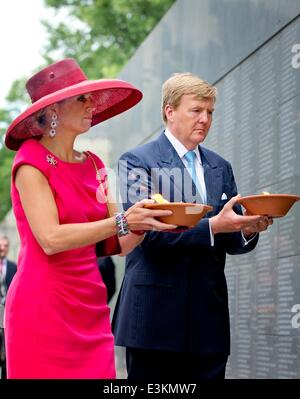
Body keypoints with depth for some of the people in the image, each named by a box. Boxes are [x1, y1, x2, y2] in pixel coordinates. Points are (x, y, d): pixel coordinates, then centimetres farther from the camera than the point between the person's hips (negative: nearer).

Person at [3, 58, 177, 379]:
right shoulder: (32, 160, -6)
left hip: (90, 310, 6)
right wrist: (122, 220, -21)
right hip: (43, 311, -6)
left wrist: (144, 221, -9)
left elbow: (118, 244, 11)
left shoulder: (92, 165, 13)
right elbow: (50, 239, -17)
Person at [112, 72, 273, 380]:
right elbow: (147, 231, -13)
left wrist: (248, 229, -9)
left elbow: (231, 241, 14)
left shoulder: (220, 168, 16)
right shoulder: (137, 161, -1)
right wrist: (212, 226, -22)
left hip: (208, 317, 5)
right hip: (156, 316, -5)